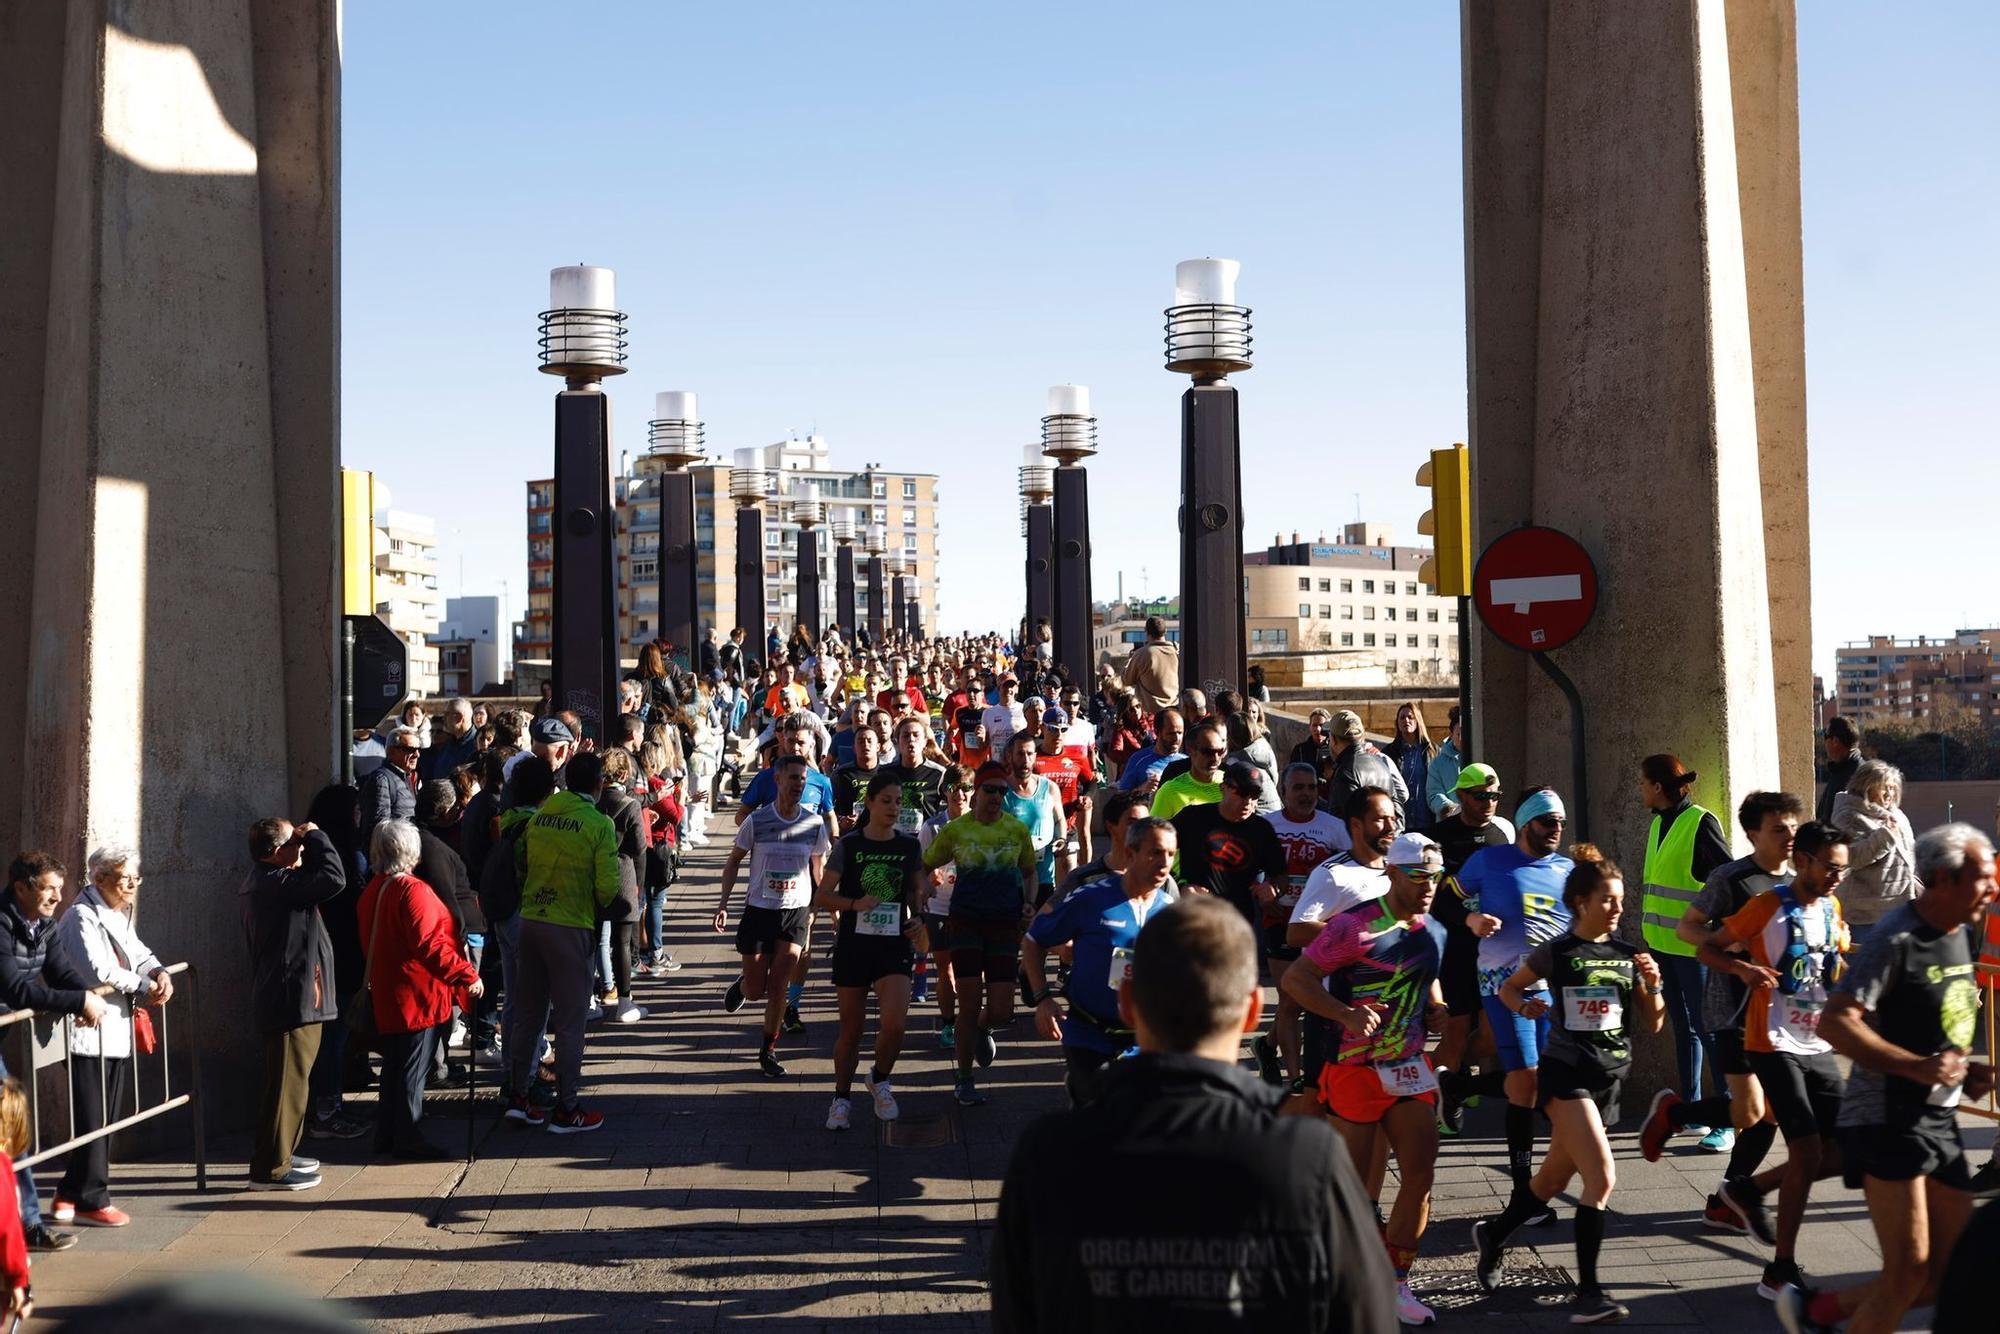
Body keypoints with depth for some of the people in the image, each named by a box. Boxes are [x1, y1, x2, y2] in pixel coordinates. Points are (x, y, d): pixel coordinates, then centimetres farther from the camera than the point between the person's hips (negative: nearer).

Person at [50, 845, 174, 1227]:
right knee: (93, 1122, -2)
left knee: (105, 1122, 13)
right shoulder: (82, 917, -12)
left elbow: (138, 953, 19)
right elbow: (98, 970, -21)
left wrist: (159, 973, -3)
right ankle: (91, 1201, 7)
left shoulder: (118, 916, 17)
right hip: (89, 1034, -9)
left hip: (117, 1034, 9)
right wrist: (144, 986, -13)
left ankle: (69, 1194, 23)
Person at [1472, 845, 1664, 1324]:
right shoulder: (1556, 953, -6)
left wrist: (1653, 985, -8)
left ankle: (1493, 1235, 41)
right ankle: (1587, 1294, -14)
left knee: (1553, 1181, 16)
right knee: (1602, 1179, -19)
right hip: (1566, 1073, -6)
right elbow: (1508, 989, 9)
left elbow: (1652, 1024, 8)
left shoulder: (1628, 955, 5)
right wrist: (1527, 1007, -11)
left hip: (1609, 1078, 6)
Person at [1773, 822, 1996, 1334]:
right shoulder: (1897, 939, -16)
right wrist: (1916, 1066, -30)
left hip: (1939, 1120, 9)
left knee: (1949, 1275, 10)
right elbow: (1835, 1023, -25)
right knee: (1908, 1272, -9)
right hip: (1887, 1119, -9)